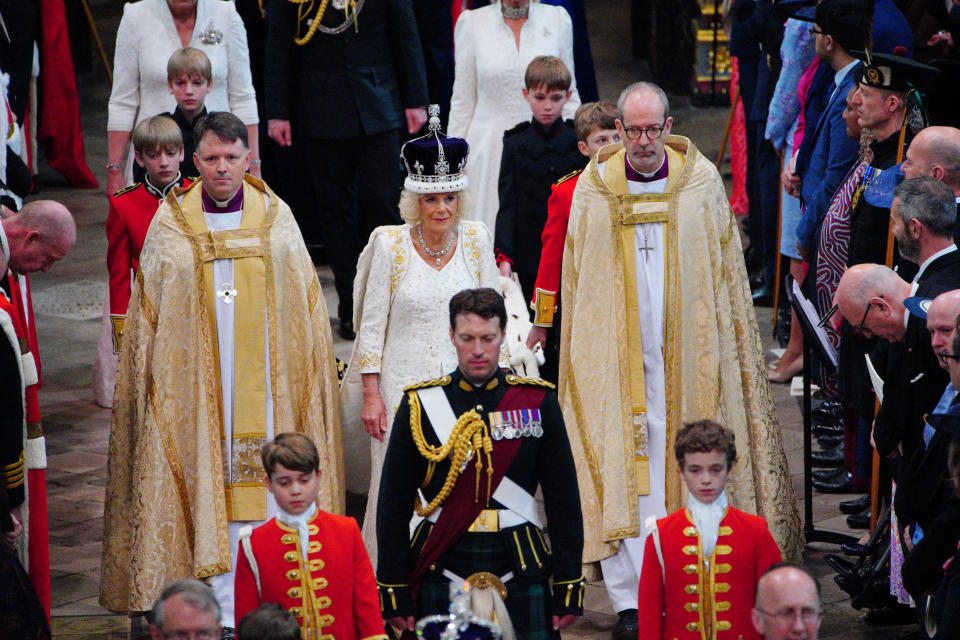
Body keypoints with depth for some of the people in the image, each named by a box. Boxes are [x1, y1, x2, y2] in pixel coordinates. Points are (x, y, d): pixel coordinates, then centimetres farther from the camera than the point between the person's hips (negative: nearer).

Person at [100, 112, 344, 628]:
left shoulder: (276, 218, 7)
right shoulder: (170, 224, 4)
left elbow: (306, 305, 10)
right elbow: (146, 313, 7)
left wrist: (307, 374, 5)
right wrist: (150, 378, 2)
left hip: (264, 379, 1)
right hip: (197, 383, -1)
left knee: (264, 477, -1)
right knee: (212, 485, -3)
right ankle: (222, 604, -2)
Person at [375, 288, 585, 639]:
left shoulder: (537, 402, 4)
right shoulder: (420, 405, 3)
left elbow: (564, 501, 6)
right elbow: (393, 505, 4)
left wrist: (568, 587, 1)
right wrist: (394, 590, -1)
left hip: (521, 571, 0)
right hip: (443, 574, 0)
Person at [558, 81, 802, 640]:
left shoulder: (701, 182, 3)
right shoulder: (594, 190, 3)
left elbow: (728, 269, 9)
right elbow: (576, 280, 9)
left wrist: (727, 348, 6)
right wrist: (580, 356, 7)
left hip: (688, 354, 1)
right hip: (618, 356, -1)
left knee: (685, 465, 2)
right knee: (623, 468, -7)